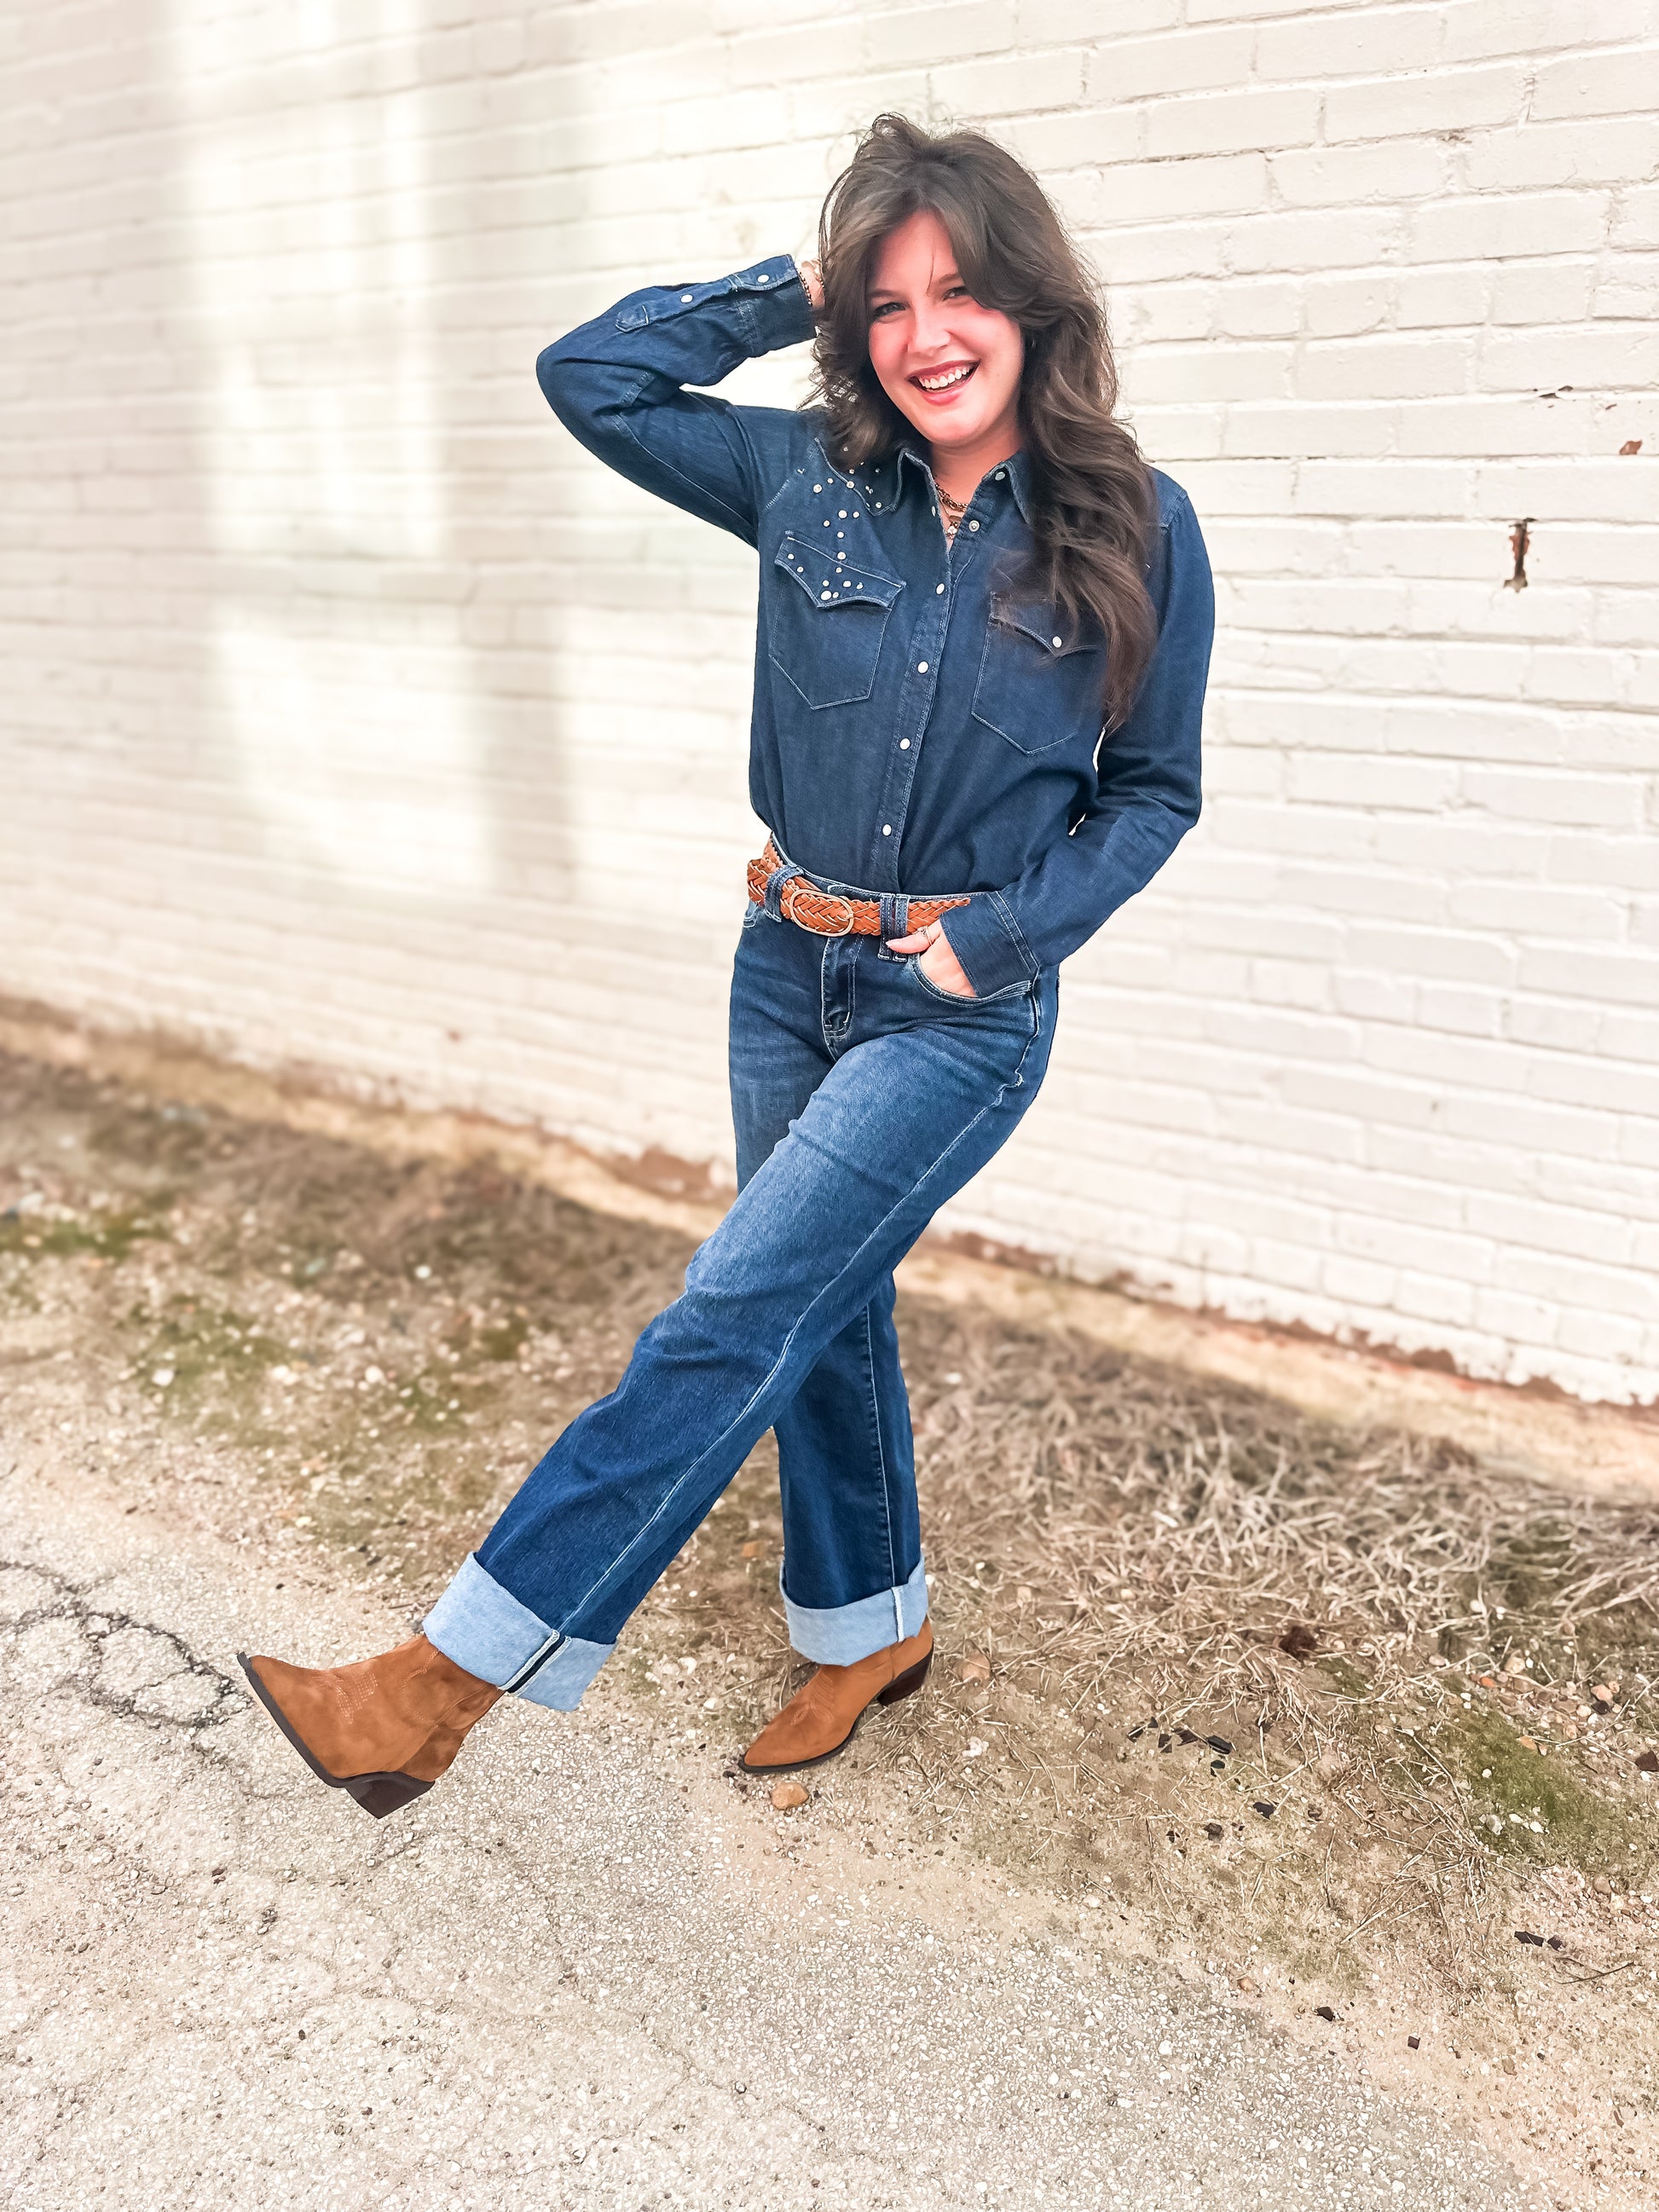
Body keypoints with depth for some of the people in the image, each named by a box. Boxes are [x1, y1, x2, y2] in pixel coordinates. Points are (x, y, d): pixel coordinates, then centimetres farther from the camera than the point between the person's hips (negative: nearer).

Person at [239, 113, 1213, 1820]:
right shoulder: (810, 481, 0)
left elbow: (1152, 793, 0)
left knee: (732, 1316, -10)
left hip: (962, 1006, -4)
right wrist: (794, 292, -1)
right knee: (824, 1314, 14)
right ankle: (868, 1628, 37)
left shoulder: (1135, 529, -6)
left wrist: (994, 934, -11)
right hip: (789, 968, 5)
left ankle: (453, 1675, -1)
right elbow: (588, 374, 4)